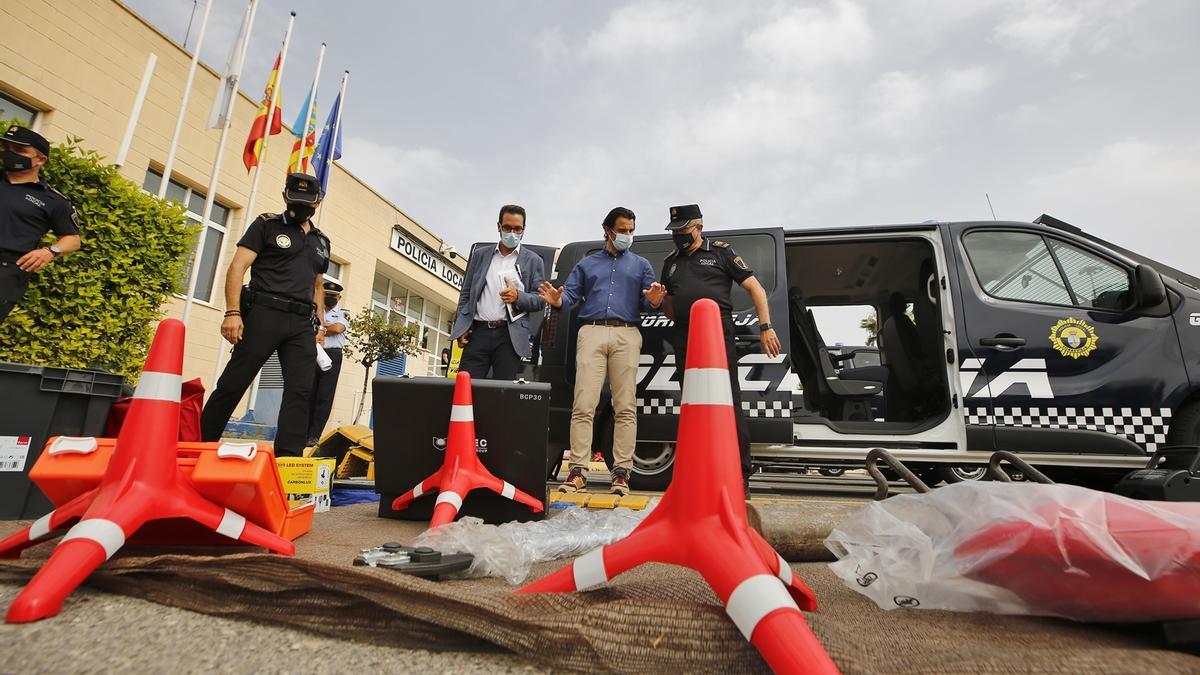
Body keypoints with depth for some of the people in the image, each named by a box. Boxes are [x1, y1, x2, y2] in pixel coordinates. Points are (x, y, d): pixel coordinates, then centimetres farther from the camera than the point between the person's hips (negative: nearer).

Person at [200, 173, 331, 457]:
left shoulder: (321, 242, 21)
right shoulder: (266, 225, 7)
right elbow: (237, 267, -2)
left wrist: (318, 323, 15)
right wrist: (233, 312, -14)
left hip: (302, 324, 4)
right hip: (264, 313, -4)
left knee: (300, 390, -5)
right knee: (234, 382, -1)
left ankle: (288, 458, -5)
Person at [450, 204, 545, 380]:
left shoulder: (533, 260, 10)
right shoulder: (480, 254, 16)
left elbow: (540, 300, 5)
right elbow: (466, 293, 16)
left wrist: (518, 297, -15)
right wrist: (460, 326, 4)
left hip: (510, 335, -1)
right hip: (477, 332, 2)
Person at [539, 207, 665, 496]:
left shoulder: (641, 264, 22)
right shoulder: (587, 264, 23)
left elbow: (649, 302, 10)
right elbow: (571, 293, 11)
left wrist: (655, 300, -14)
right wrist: (557, 299, -12)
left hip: (626, 335, 0)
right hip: (592, 333, 0)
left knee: (625, 407, -4)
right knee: (583, 405, -9)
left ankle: (621, 472, 0)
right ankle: (578, 471, -5)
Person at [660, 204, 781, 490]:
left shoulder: (720, 252, 6)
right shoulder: (671, 261, 21)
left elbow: (755, 288, 4)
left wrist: (765, 327, -6)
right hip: (684, 338, 5)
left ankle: (741, 477, 0)